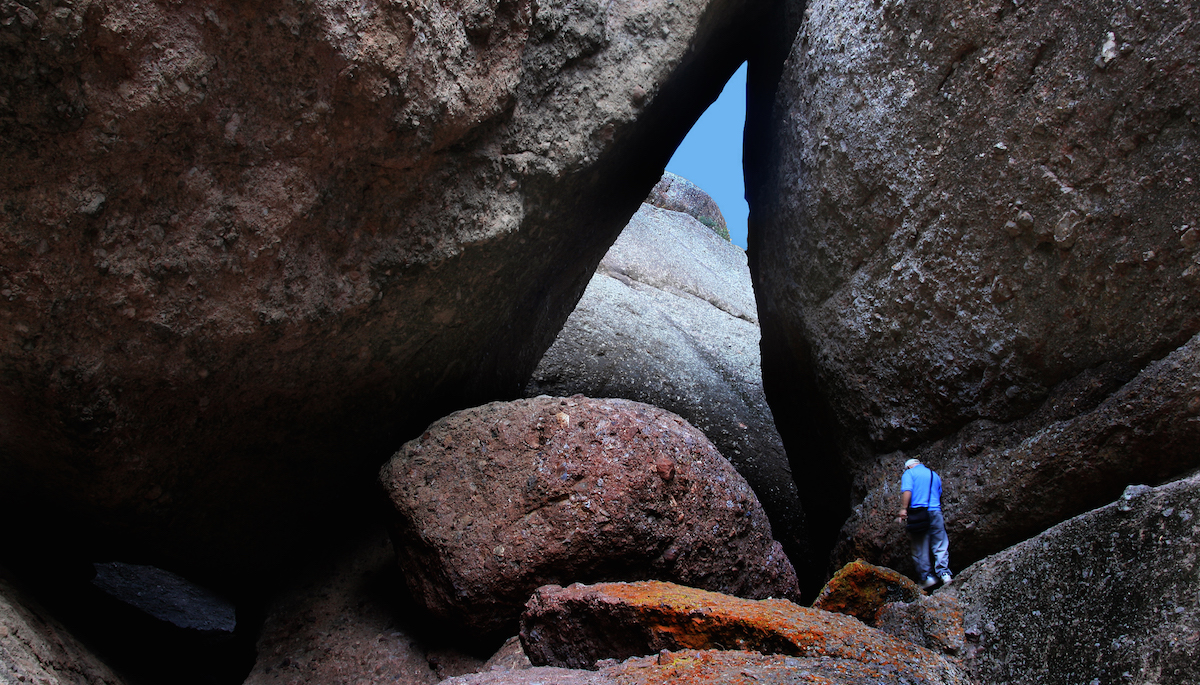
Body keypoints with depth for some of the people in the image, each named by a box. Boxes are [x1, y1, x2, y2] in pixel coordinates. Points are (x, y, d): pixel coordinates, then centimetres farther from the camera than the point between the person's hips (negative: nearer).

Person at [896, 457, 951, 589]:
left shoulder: (909, 473, 5)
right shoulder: (935, 475, 22)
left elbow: (907, 491, -11)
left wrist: (903, 509, -12)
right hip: (936, 512, 4)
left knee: (920, 548, 2)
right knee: (941, 545, 4)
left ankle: (925, 577, 1)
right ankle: (944, 572, -10)